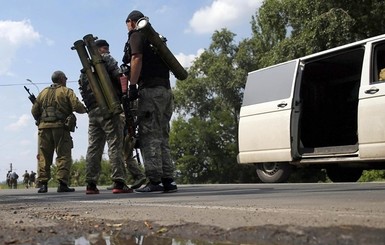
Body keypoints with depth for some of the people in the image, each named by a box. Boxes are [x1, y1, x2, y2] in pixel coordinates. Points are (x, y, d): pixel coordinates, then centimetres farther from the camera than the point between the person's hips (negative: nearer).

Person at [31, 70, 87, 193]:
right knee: (63, 155, -1)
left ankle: (43, 183, 0)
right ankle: (62, 184, -9)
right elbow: (77, 106, -8)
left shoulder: (43, 92, 17)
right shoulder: (67, 91, 4)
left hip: (44, 128, 4)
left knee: (43, 156, 6)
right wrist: (85, 109, 11)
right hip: (60, 127, -4)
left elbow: (34, 111, 13)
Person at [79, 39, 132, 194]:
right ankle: (119, 183, -14)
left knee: (93, 147, 6)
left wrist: (89, 106, 19)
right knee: (115, 145, -9)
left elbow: (82, 91, 21)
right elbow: (119, 76, -9)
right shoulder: (106, 59, 5)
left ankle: (91, 184, 5)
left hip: (92, 112, 7)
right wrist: (125, 94, -2)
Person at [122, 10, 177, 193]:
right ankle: (168, 180, 5)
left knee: (149, 136, -8)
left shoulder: (136, 35, 3)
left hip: (150, 90, -8)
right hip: (166, 89, 8)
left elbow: (137, 59, -13)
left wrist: (132, 85, -15)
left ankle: (154, 181, -12)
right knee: (162, 137, 8)